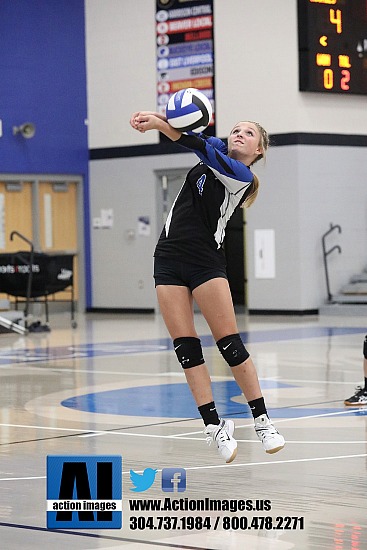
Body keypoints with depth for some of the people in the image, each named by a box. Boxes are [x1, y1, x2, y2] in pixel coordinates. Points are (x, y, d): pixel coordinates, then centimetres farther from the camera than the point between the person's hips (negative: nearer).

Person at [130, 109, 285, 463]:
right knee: (185, 346, -3)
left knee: (230, 343, -10)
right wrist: (158, 121, -17)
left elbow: (206, 150, -19)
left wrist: (161, 125, -31)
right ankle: (214, 425, 0)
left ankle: (262, 421, 1)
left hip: (206, 260, -6)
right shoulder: (217, 154, 14)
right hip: (169, 258, 6)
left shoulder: (241, 177, -6)